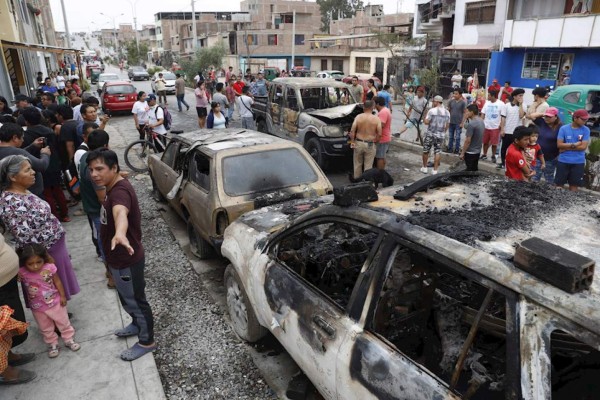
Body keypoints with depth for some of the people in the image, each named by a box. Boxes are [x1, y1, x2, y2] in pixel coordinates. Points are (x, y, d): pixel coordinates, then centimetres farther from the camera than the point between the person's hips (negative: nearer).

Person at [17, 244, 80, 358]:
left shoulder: (49, 267, -22)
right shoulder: (21, 273, -21)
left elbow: (57, 282, -11)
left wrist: (62, 296, -6)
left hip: (55, 302, -1)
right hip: (37, 307, 1)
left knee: (63, 322, 17)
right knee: (45, 328, 20)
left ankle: (68, 339, 38)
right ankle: (53, 344, 41)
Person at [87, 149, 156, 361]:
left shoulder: (120, 191, -33)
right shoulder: (114, 186, 0)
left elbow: (120, 213, -57)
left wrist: (120, 234, -77)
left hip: (127, 261, -10)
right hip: (118, 258, 10)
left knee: (135, 301, 9)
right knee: (127, 299, 28)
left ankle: (147, 341, 29)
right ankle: (137, 324, 51)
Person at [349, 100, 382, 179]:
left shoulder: (358, 117, -5)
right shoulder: (376, 119, -6)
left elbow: (352, 130, -9)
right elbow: (379, 134, -8)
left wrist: (352, 141, 0)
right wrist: (375, 141, 8)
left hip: (358, 143, 2)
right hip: (370, 145, -1)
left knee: (357, 163, 18)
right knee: (368, 165, 8)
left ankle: (356, 179, 30)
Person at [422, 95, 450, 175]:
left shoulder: (432, 110, -13)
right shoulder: (447, 112, 5)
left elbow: (426, 122, -15)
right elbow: (447, 125, 9)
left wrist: (425, 118, 4)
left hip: (430, 134, -4)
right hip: (441, 135, 4)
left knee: (426, 151, 11)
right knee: (437, 152, 8)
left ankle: (424, 167, 18)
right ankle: (435, 170, 8)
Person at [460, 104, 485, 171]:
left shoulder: (471, 124, -21)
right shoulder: (481, 121, 6)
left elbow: (468, 141, -21)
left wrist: (462, 153, -14)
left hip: (470, 152, -9)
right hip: (478, 151, 9)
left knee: (470, 171, 0)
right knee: (475, 170, 17)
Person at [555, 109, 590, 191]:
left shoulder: (586, 130, -1)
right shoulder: (563, 128, -4)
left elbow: (583, 147, -9)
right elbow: (559, 145, -10)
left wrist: (566, 148, -12)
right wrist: (574, 144, -14)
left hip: (578, 162, 1)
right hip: (563, 161, -1)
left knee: (574, 185, 9)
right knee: (559, 184, 7)